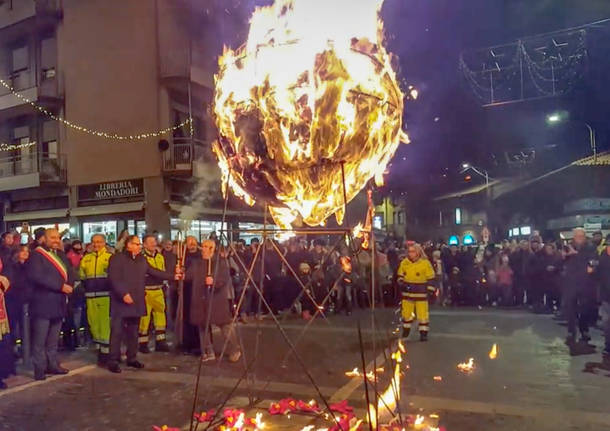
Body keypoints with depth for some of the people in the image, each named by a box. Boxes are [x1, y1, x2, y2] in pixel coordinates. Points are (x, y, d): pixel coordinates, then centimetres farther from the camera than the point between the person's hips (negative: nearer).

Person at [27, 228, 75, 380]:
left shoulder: (61, 254, 17)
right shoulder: (37, 255, -6)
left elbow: (70, 272, 14)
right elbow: (37, 276, -19)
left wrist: (69, 285, -8)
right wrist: (60, 286, -20)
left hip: (58, 303, 7)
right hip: (43, 303, -7)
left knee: (53, 339, 14)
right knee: (40, 339, -1)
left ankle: (53, 365, 21)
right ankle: (40, 368, 5)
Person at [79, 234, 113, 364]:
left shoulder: (110, 257, 1)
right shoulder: (86, 258, 13)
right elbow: (82, 276, 20)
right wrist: (87, 287, 10)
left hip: (106, 295, -4)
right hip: (91, 296, 4)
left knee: (105, 323, -7)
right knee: (94, 323, 9)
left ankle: (105, 351, -2)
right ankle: (99, 348, 22)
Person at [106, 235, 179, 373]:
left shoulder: (142, 260, 14)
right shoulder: (117, 259, -7)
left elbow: (154, 272, 19)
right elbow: (113, 278, -15)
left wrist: (172, 276, 17)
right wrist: (123, 294, -22)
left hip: (136, 302, 6)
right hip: (121, 302, -6)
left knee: (133, 332, 13)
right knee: (117, 332, -3)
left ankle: (132, 358, 23)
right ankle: (113, 361, 4)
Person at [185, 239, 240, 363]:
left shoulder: (221, 261, -3)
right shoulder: (197, 263, 12)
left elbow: (226, 278, -13)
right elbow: (189, 275, 3)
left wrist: (214, 281, -28)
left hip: (217, 299, -5)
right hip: (201, 299, 5)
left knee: (225, 324, -2)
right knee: (202, 325, 11)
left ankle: (234, 351, 11)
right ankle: (208, 352, 24)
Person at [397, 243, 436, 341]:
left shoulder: (425, 263, -10)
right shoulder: (404, 263, 1)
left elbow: (431, 279, -5)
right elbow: (400, 275, 13)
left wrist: (430, 291, -7)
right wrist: (401, 283, -5)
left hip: (421, 294, -4)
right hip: (407, 293, 4)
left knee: (422, 314, -3)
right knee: (406, 313, 14)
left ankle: (423, 333, 9)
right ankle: (406, 331, 33)